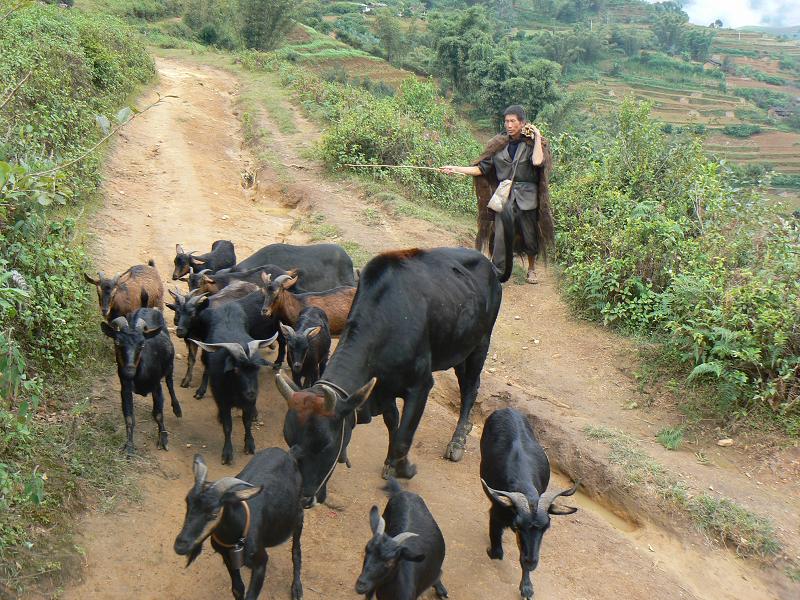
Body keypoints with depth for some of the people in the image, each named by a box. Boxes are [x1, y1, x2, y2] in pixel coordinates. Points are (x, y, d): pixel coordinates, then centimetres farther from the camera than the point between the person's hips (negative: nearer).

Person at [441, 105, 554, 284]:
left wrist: (537, 137, -13)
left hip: (526, 199, -1)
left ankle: (531, 269, 31)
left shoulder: (531, 143, -1)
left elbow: (537, 161, -23)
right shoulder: (498, 145, 6)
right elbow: (481, 168, 4)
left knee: (529, 236, 9)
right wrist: (456, 169, -4)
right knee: (500, 237, -10)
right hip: (504, 197, 1)